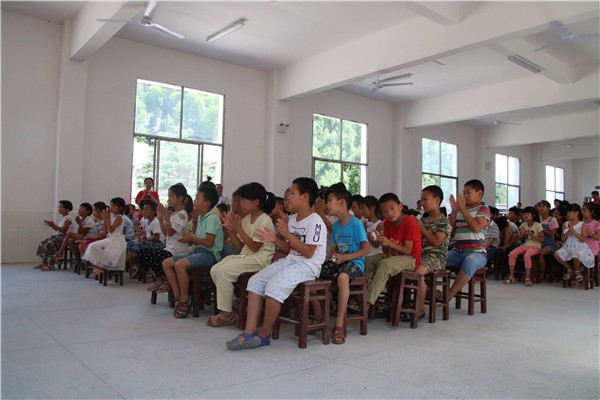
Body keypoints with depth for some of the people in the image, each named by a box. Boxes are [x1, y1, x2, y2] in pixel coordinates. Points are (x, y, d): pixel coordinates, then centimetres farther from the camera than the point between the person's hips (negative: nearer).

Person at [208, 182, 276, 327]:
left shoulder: (265, 220, -11)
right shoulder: (246, 219, 12)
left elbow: (254, 247, -17)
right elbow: (240, 247, 11)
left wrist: (238, 229, -16)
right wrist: (231, 230, -1)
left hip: (259, 259, -8)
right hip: (245, 255, 8)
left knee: (223, 271, -23)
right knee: (215, 270, -9)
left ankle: (226, 314, -11)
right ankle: (231, 304, 2)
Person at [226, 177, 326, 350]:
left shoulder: (315, 221, -14)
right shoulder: (292, 219, 12)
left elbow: (308, 252, -20)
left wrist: (287, 234, -24)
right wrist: (275, 239, 0)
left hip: (307, 266, -9)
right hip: (290, 260, 9)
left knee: (274, 286, -28)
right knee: (255, 281, -6)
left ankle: (264, 334, -9)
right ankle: (250, 331, -9)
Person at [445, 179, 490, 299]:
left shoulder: (483, 209, 1)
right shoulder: (460, 210, 17)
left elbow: (476, 227, -16)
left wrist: (463, 208, -12)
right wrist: (454, 210, 1)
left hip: (476, 252, -6)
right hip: (457, 251, 6)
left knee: (469, 262, -39)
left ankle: (449, 294, -34)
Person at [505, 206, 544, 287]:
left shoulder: (538, 225, -6)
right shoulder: (523, 224, 8)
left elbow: (542, 239, -10)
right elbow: (521, 239, 13)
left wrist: (531, 235, -20)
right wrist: (522, 234, -8)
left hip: (535, 247, -5)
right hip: (525, 245, 5)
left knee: (526, 255, -36)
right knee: (512, 254, -19)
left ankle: (528, 279, -26)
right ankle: (511, 277, -13)